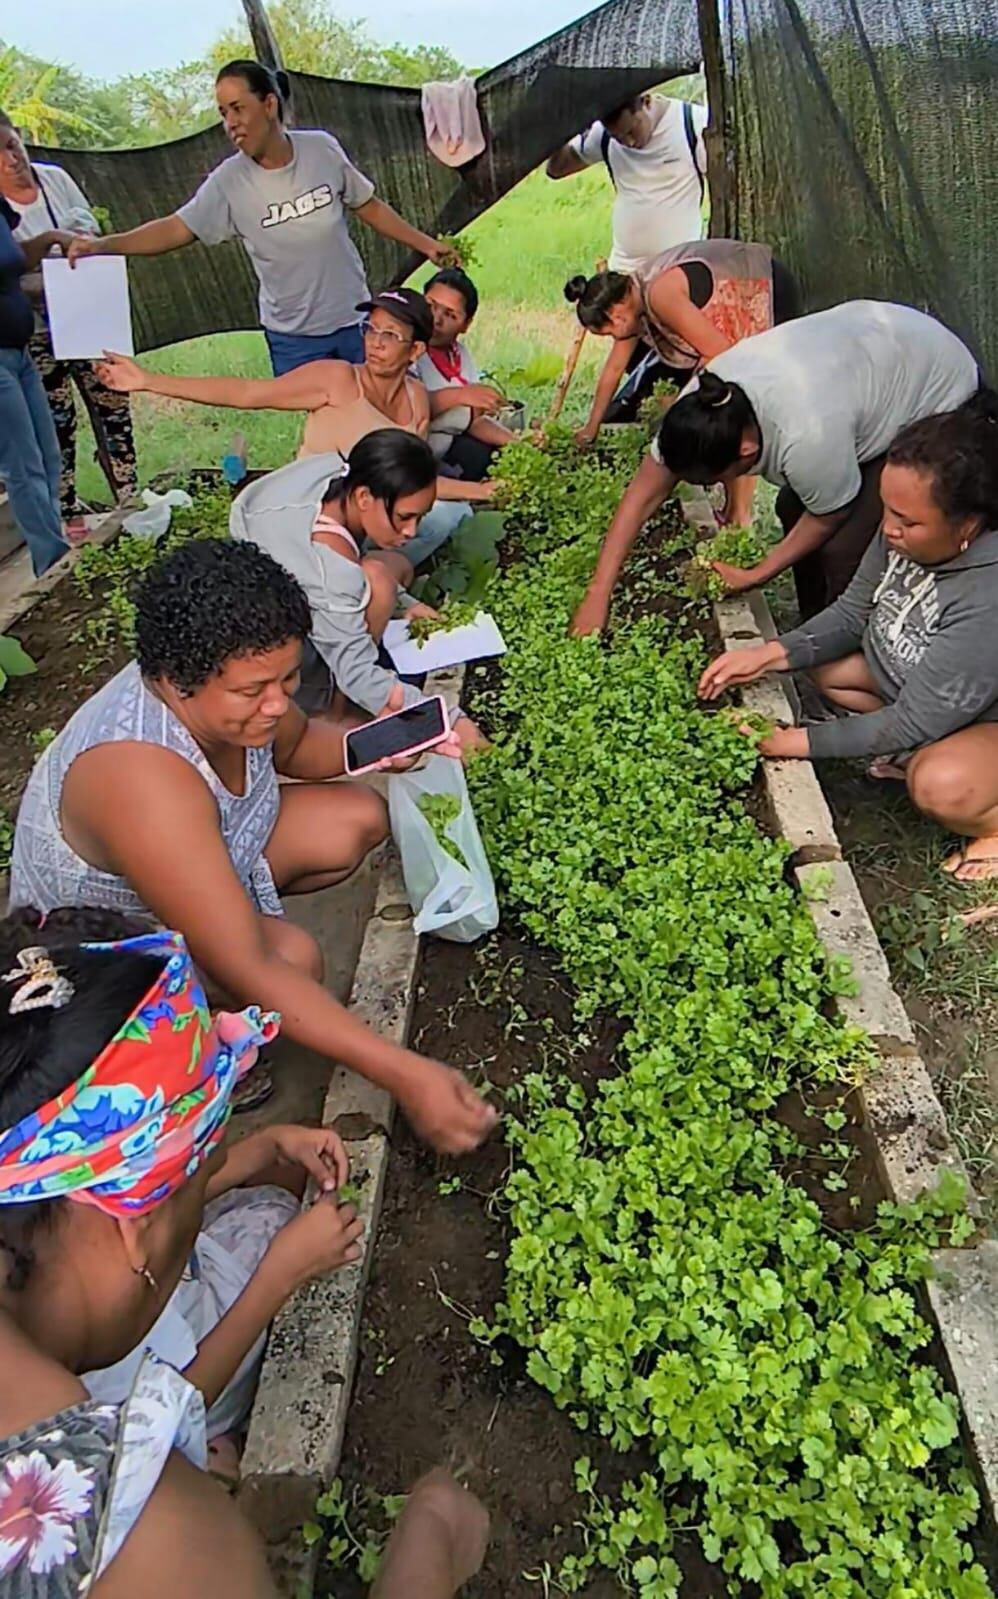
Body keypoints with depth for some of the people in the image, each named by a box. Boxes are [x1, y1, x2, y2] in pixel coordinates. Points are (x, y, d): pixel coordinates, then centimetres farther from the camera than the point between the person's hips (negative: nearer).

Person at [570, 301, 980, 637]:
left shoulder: (806, 438, -41)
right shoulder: (702, 401, -21)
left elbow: (828, 518, -21)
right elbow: (644, 493, -16)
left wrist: (755, 577, -14)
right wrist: (597, 595, -19)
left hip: (940, 397, -7)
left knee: (846, 548, -14)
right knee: (792, 508, 8)